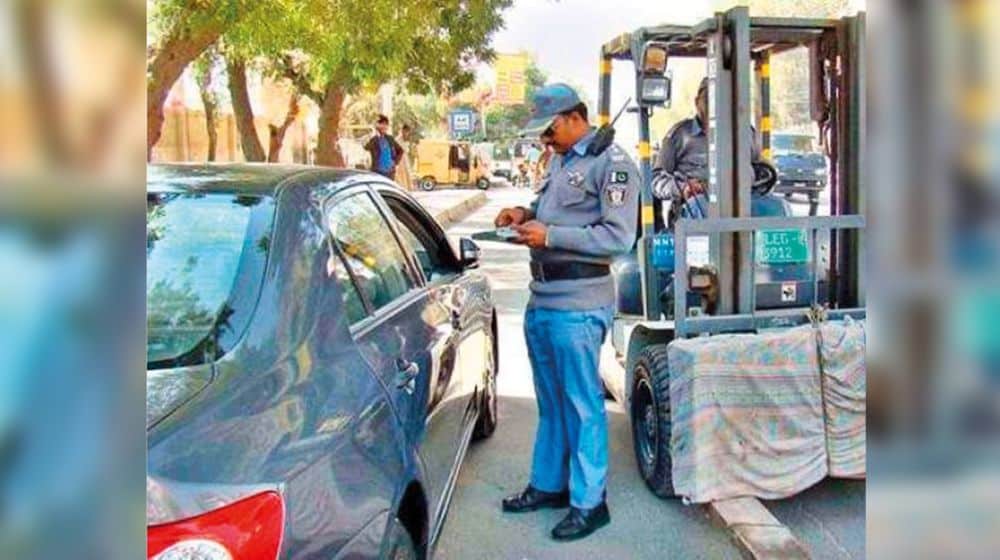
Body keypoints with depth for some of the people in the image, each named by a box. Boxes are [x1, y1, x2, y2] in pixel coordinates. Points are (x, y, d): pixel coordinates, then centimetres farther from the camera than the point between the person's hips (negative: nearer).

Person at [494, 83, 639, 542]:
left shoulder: (611, 163, -10)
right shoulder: (558, 161, 16)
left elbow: (619, 237, -17)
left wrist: (549, 235, -20)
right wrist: (525, 215, 7)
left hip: (578, 304, -8)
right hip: (541, 298, 8)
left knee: (582, 403, 1)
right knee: (550, 400, 18)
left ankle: (588, 501, 14)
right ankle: (548, 484, 32)